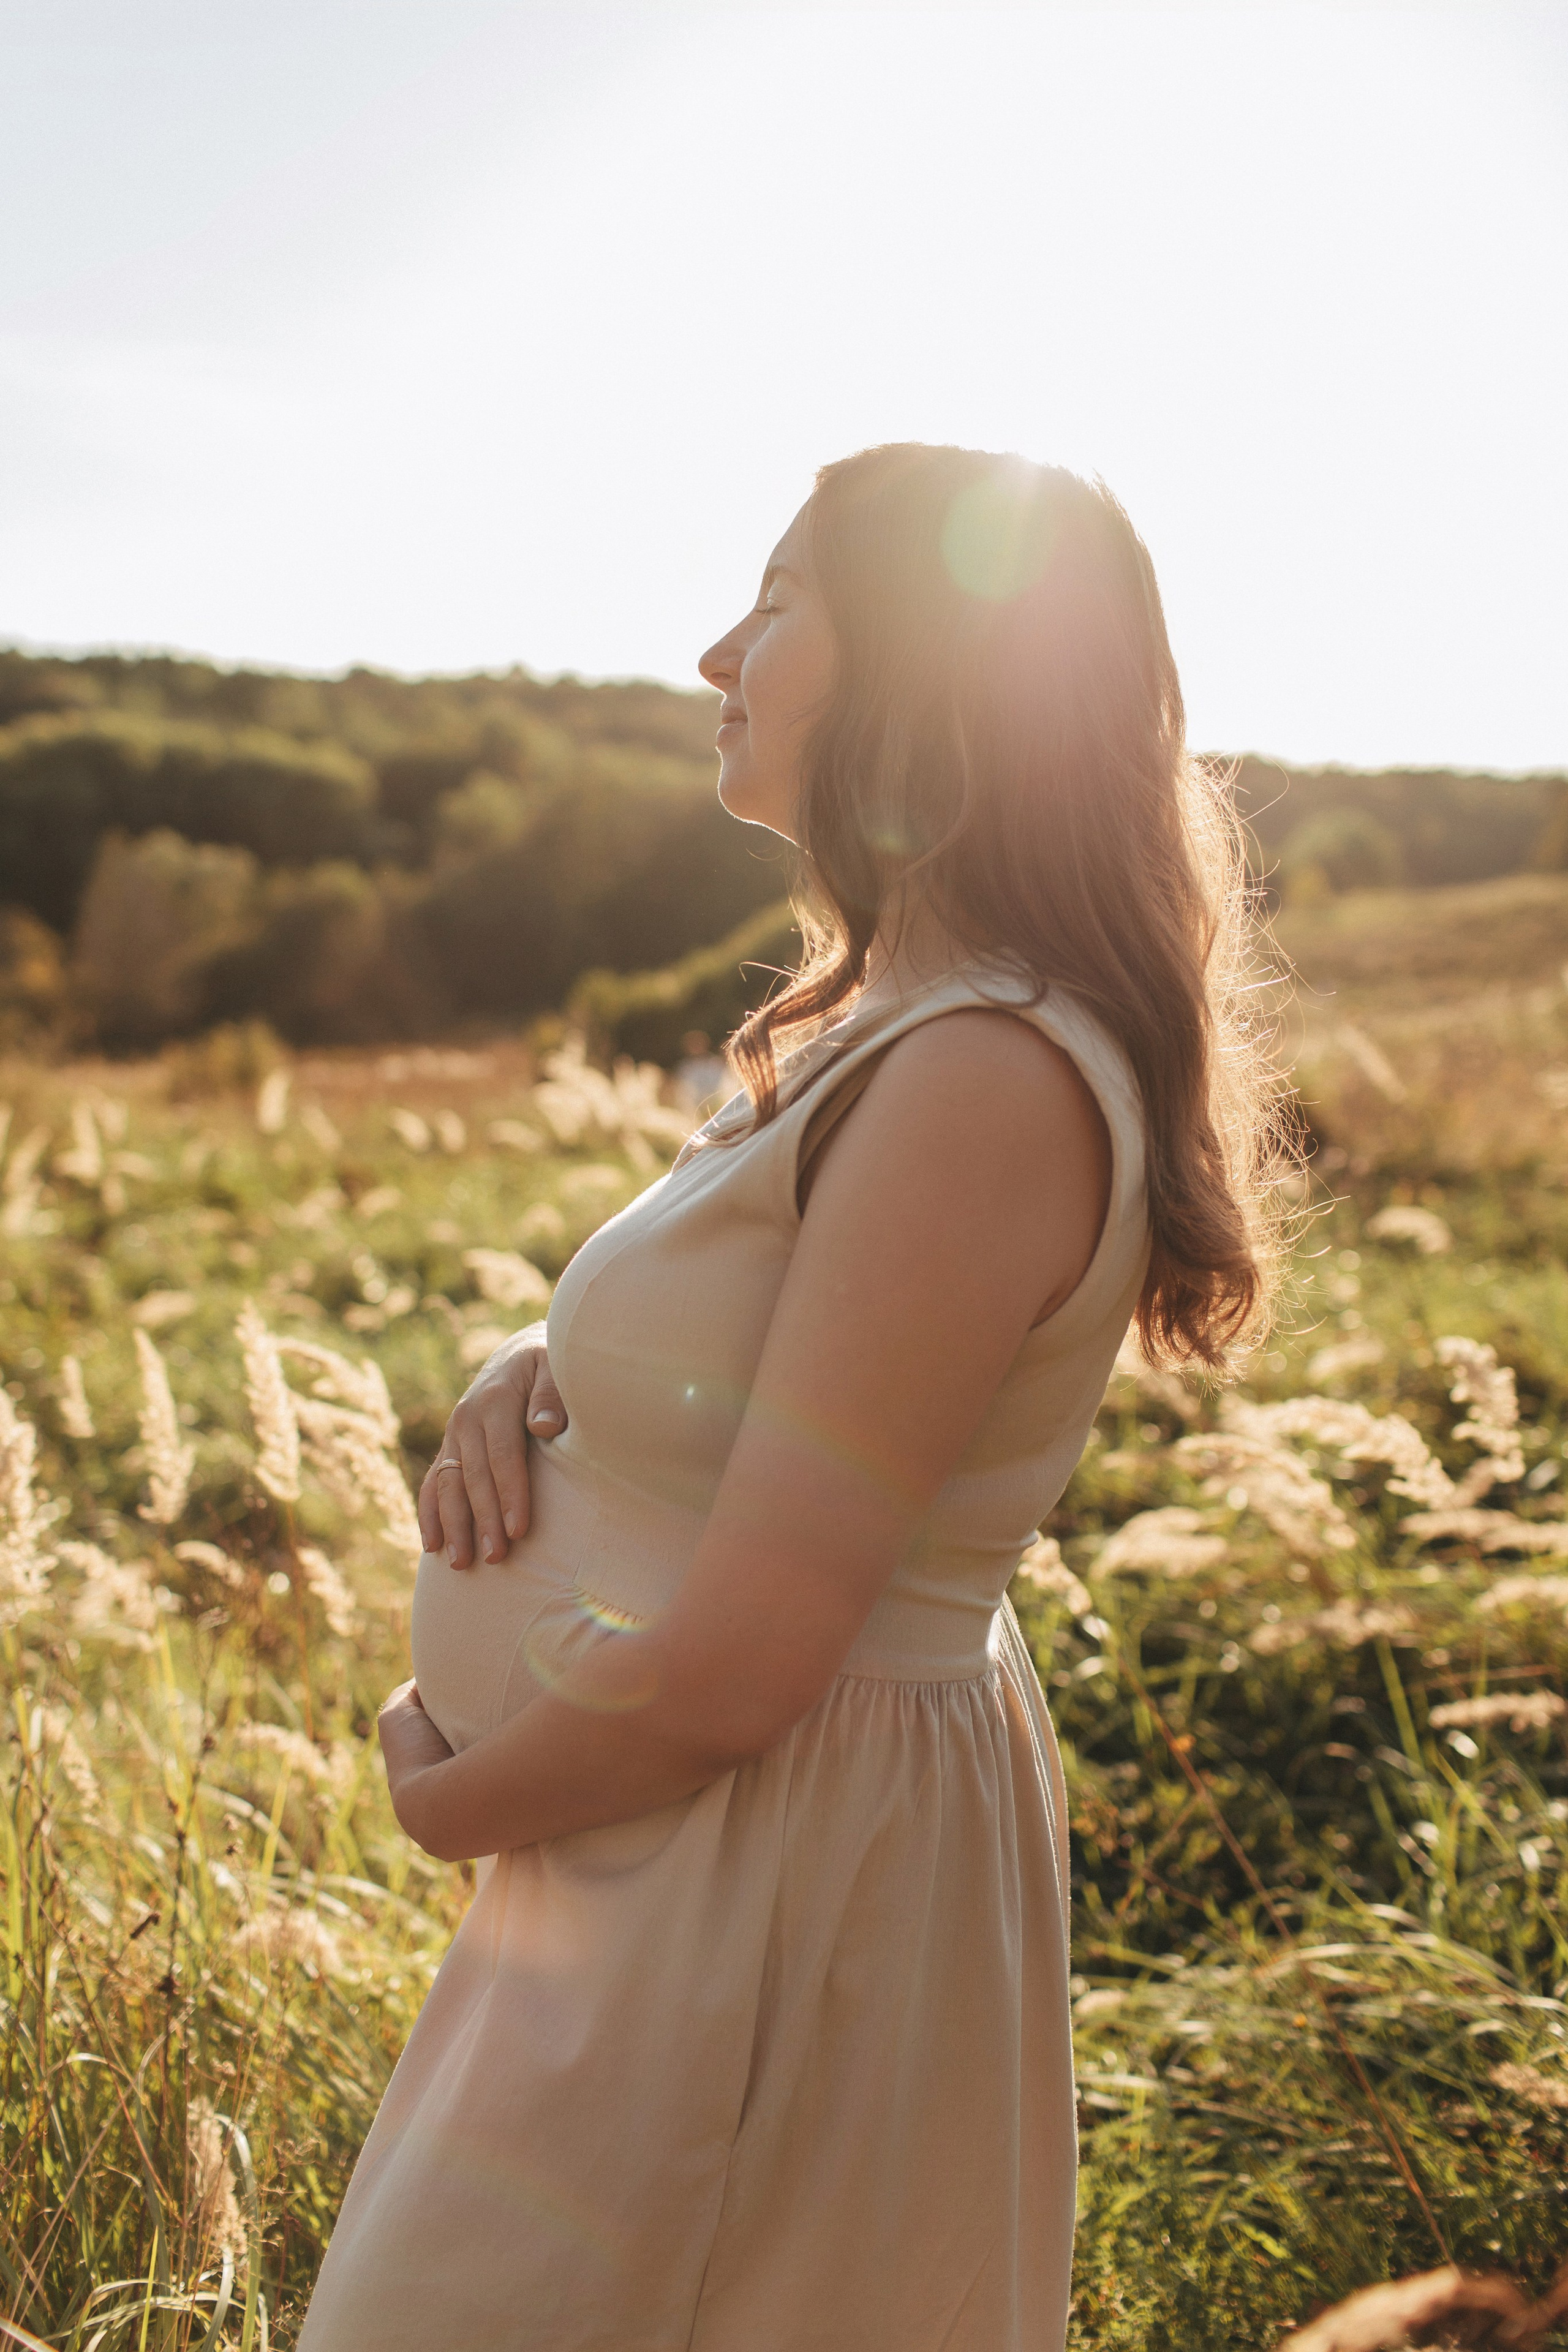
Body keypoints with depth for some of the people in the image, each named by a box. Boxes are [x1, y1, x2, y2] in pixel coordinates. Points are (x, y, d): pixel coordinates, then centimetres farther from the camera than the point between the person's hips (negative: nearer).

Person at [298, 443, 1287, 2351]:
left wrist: (444, 1802, -9)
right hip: (688, 1862, 9)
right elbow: (701, 1359, 17)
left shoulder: (985, 1081, -26)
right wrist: (524, 1379, -4)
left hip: (766, 1881, -9)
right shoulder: (894, 1020, 6)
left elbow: (728, 1674, -26)